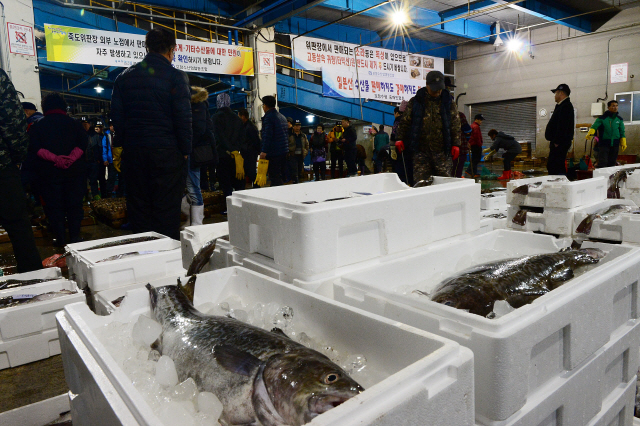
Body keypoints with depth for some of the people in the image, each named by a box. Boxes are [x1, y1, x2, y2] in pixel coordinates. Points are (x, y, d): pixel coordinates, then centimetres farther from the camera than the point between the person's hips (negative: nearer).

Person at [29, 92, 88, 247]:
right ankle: (75, 236, 7)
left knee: (54, 205, 6)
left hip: (49, 172, 0)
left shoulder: (39, 125, 5)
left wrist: (55, 158, -18)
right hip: (74, 169, 0)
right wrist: (72, 158, -17)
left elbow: (36, 147, -9)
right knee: (74, 204, 7)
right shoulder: (72, 123, 6)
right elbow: (83, 142, -7)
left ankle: (60, 238, 6)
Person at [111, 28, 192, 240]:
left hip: (133, 151, 4)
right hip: (167, 152, -4)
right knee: (167, 209, 1)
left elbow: (116, 116, 9)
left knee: (138, 208, 11)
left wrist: (128, 142, 14)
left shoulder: (125, 76, 10)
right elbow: (183, 119, -11)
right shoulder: (176, 77, -5)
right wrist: (186, 150, -2)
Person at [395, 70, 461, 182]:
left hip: (442, 151, 1)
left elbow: (455, 125, 9)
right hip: (421, 150, 0)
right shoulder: (415, 101, 8)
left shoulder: (448, 102, 10)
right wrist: (400, 139, 1)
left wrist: (456, 144, 1)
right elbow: (405, 121, 12)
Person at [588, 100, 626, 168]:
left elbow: (622, 132, 15)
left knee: (612, 163, 9)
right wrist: (590, 133, -36)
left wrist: (623, 143, 9)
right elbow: (594, 126, -14)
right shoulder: (602, 118, -2)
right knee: (602, 163, -11)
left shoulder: (619, 119, 11)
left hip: (615, 145, 4)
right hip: (604, 144, -4)